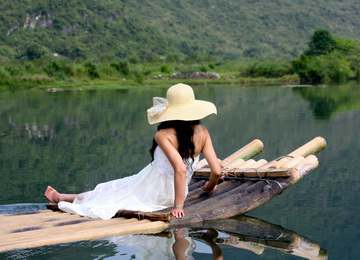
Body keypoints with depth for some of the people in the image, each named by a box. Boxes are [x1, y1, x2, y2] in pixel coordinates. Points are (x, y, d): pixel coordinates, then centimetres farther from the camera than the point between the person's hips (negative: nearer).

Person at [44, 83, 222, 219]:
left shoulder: (163, 136, -23)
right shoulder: (202, 133, -9)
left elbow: (180, 168, -34)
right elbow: (216, 170, -11)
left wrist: (178, 206, -28)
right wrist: (209, 187, 10)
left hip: (150, 193, -5)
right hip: (172, 195, 6)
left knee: (104, 193, 18)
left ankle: (60, 198, 40)